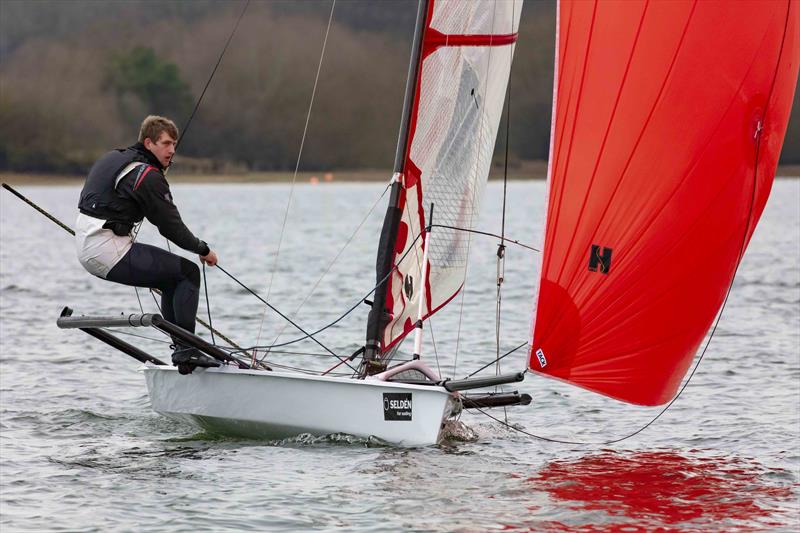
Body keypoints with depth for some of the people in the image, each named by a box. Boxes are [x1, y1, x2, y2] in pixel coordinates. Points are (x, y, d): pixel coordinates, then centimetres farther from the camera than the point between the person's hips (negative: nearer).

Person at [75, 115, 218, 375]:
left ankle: (181, 348, 20)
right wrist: (203, 250, 4)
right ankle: (186, 351, -8)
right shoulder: (148, 175, -13)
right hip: (109, 251, -10)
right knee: (188, 272, -5)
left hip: (85, 246, 10)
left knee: (173, 279, 20)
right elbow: (170, 226, -11)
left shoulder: (112, 158, 16)